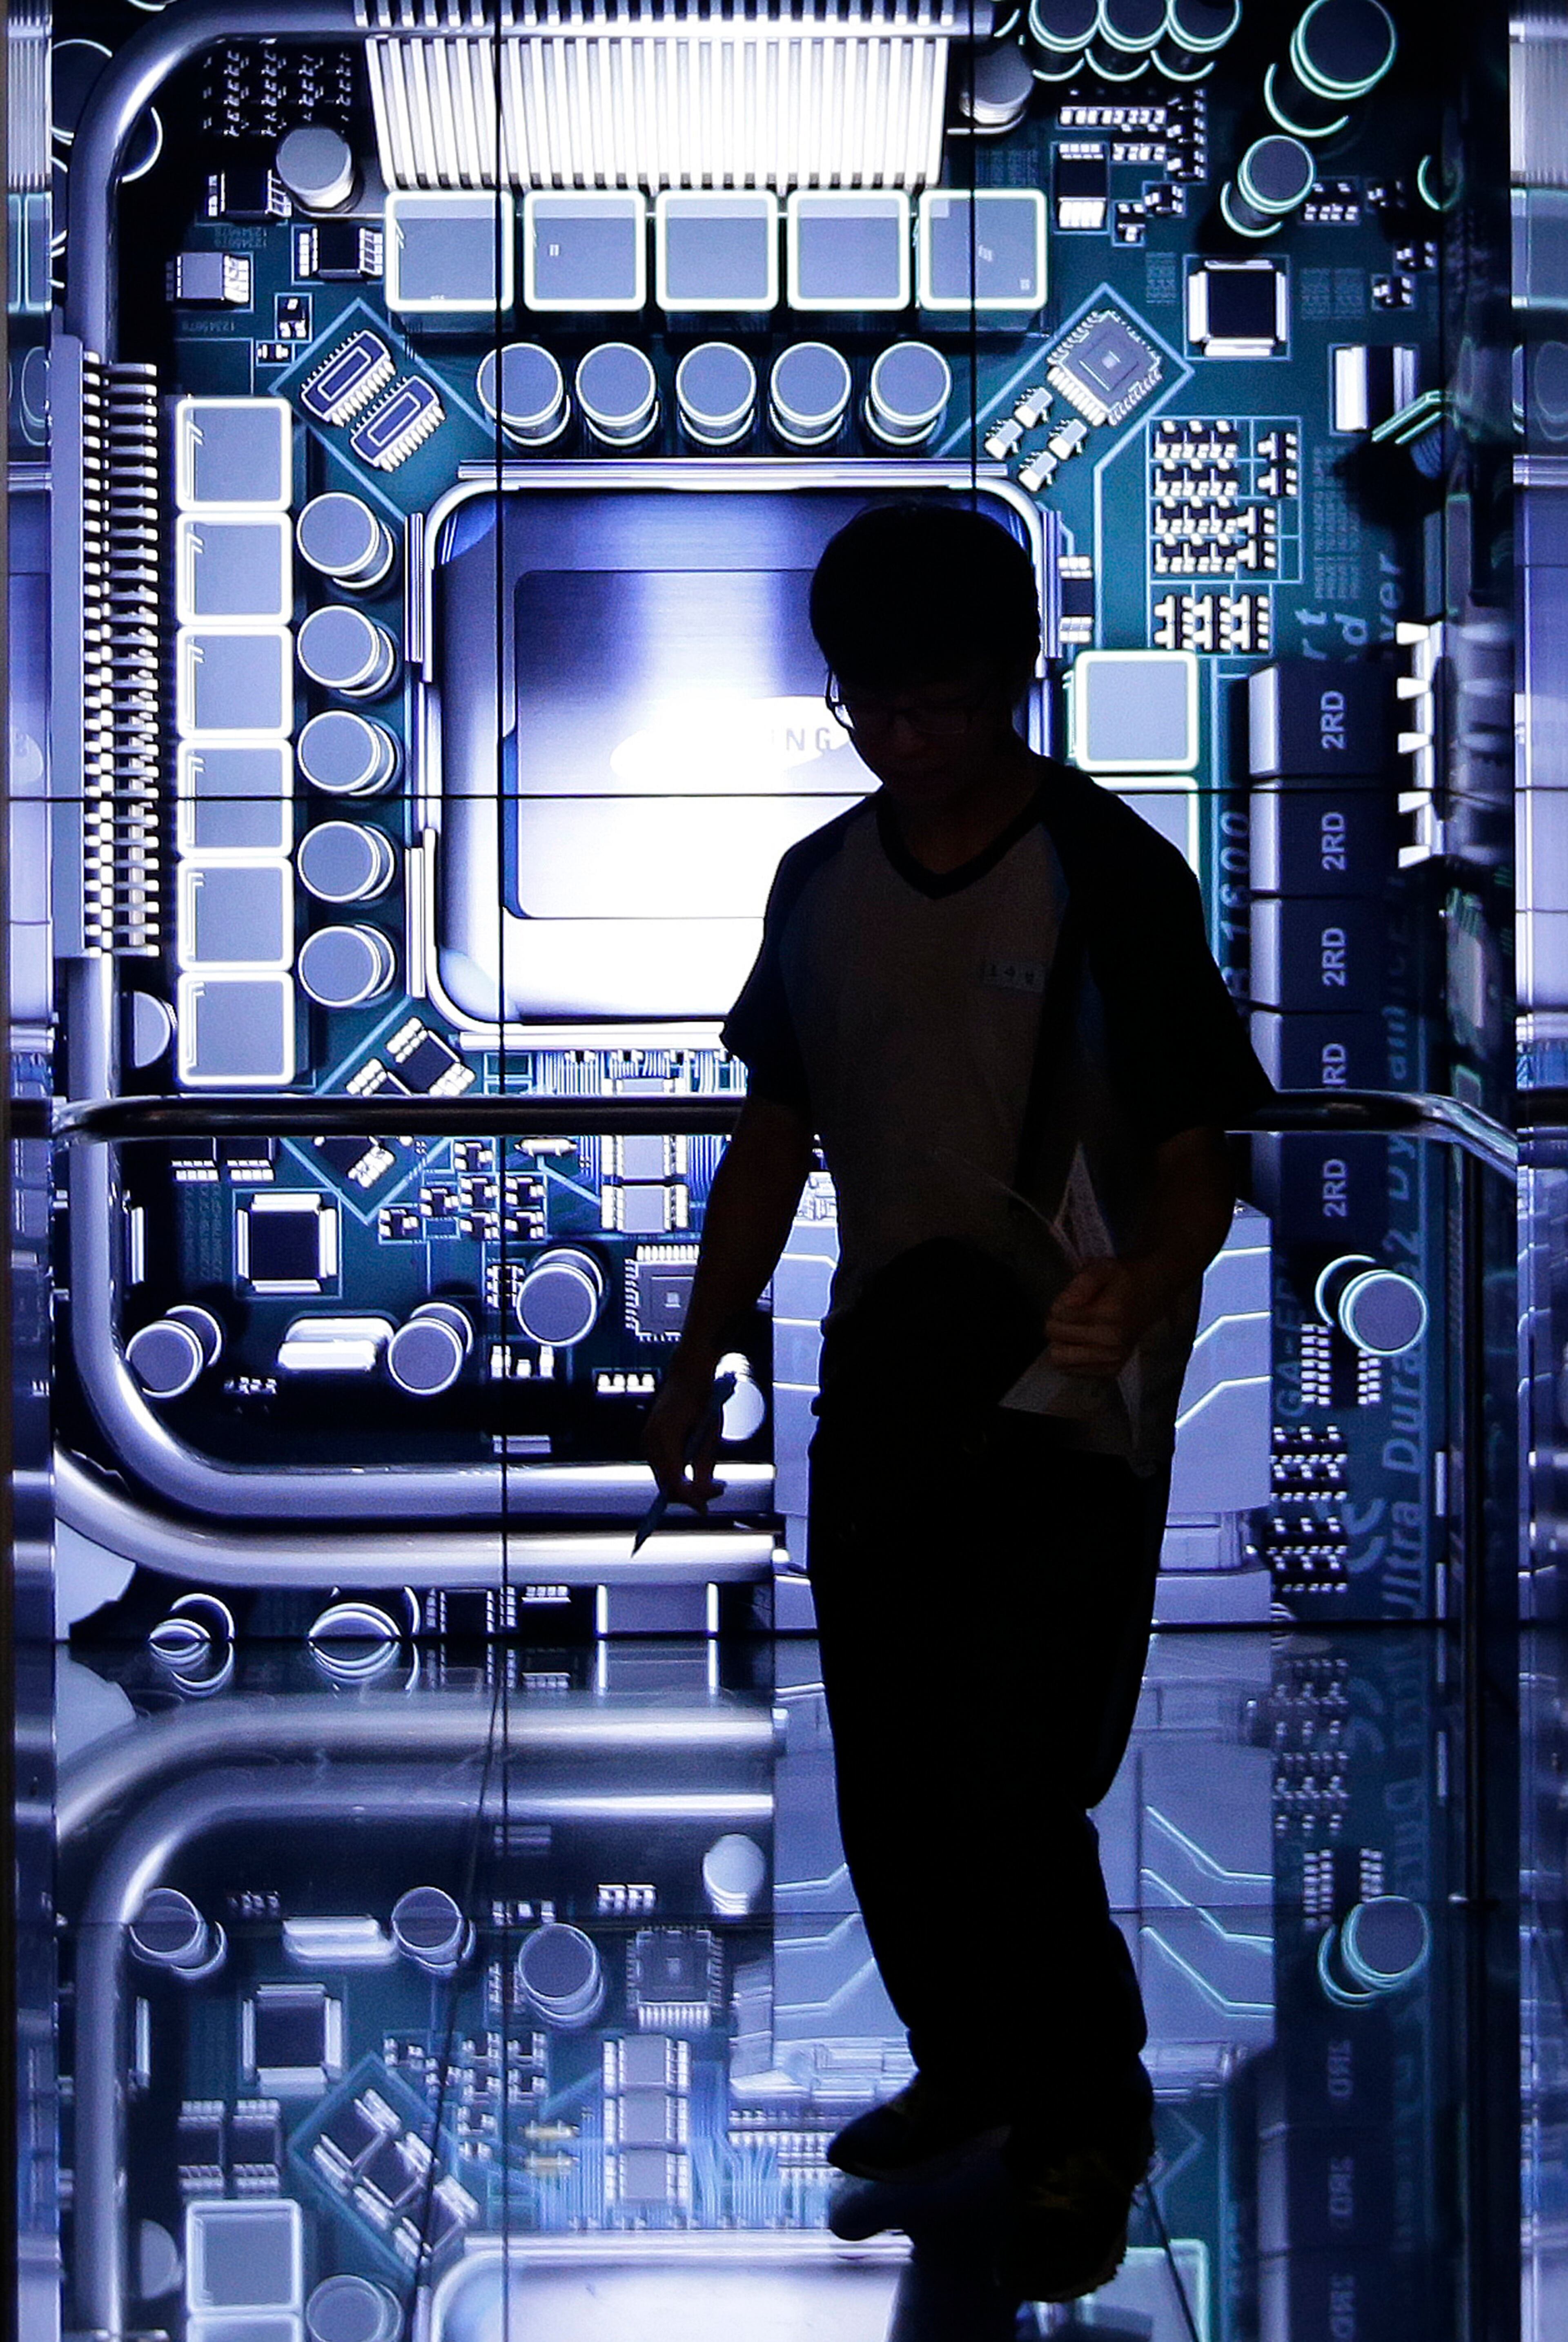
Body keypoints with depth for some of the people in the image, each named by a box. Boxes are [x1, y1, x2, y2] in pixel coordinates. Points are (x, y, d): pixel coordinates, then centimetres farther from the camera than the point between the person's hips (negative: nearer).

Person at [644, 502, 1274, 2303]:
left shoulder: (1113, 875, -12)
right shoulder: (822, 883, 6)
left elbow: (1200, 1155, -14)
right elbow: (775, 1138, 13)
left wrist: (1143, 1277, -35)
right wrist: (694, 1365, 11)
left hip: (1067, 1417, -5)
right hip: (881, 1403, 6)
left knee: (1013, 1804, -7)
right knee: (886, 1797, 12)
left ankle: (1085, 2124, 16)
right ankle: (968, 2071, 35)